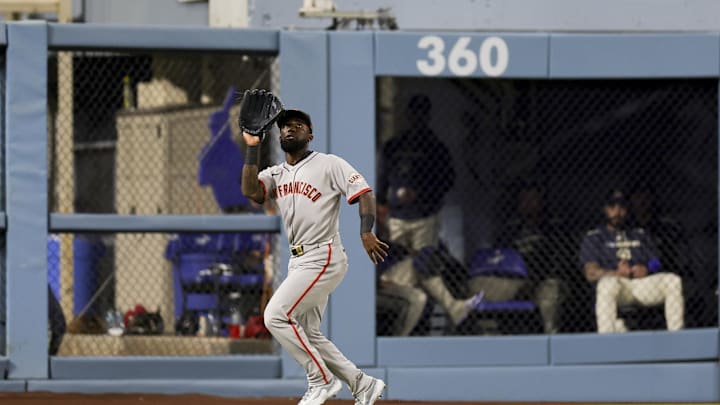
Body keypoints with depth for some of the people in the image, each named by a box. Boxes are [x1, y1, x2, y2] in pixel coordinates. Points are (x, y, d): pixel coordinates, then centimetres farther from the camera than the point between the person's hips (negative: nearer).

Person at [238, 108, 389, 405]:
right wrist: (252, 147, -9)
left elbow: (364, 193, -10)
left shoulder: (329, 164, -2)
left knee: (276, 316, -17)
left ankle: (322, 380, -8)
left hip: (323, 257, -8)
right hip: (298, 262, 8)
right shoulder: (275, 174, 14)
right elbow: (250, 190, -5)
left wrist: (366, 232, -25)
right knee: (307, 336, 8)